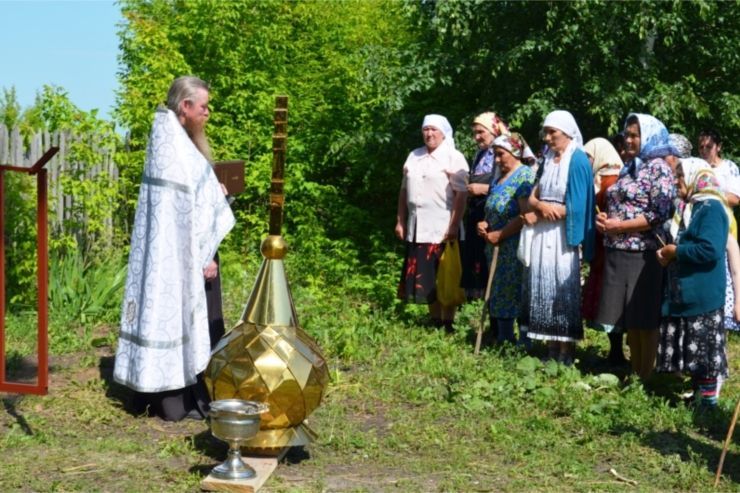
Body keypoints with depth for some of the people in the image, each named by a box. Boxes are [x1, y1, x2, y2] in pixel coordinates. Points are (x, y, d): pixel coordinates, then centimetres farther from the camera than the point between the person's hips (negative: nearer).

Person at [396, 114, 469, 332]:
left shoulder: (454, 157, -4)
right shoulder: (414, 157, 14)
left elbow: (461, 194, -11)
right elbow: (404, 190, 17)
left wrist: (454, 226, -17)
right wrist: (400, 221, 12)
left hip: (443, 229, -5)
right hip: (417, 229, 6)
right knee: (425, 278, 9)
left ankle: (448, 325, 7)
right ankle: (435, 322, 19)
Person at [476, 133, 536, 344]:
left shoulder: (524, 175, -11)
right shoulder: (500, 178, 16)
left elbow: (526, 216, -19)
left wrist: (498, 235, -16)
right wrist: (485, 224, 3)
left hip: (517, 249, -9)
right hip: (498, 251, 9)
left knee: (519, 296, -5)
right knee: (500, 295, 13)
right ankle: (502, 342, 23)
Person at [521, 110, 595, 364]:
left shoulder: (577, 160, -8)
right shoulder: (547, 159, 13)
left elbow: (575, 207, -14)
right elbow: (533, 197, 10)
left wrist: (537, 215, -8)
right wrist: (542, 206, -13)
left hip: (562, 234, -7)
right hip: (542, 234, 7)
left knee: (563, 290, -3)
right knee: (545, 288, 6)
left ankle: (566, 353, 3)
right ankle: (552, 349, 13)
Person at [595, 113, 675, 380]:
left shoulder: (658, 167, -6)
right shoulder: (628, 168, 18)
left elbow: (659, 214, -15)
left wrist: (619, 226, -16)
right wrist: (604, 219, 3)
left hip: (643, 255, -8)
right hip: (618, 253, 8)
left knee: (645, 321, 0)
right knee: (629, 321, 11)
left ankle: (645, 379, 9)